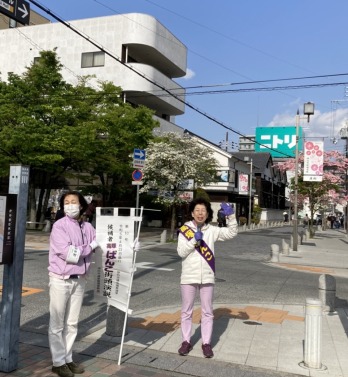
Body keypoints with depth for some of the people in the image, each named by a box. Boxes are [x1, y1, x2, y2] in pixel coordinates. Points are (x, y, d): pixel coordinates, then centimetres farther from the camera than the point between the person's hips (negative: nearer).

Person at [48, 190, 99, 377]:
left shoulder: (88, 227, 3)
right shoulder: (59, 226, -13)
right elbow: (67, 253, -22)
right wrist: (89, 247, -11)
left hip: (79, 280, 5)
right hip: (61, 280, -5)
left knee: (72, 323, 15)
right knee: (57, 324, 5)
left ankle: (68, 358, 28)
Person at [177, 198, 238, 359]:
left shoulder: (212, 230, 1)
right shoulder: (185, 229, -3)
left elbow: (231, 233, -4)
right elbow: (181, 252, -9)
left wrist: (231, 216, -16)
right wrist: (194, 240, -19)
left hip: (207, 277, 1)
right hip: (189, 276, -1)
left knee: (207, 312, 8)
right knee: (186, 311, 9)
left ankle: (206, 343, 20)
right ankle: (186, 342, 23)